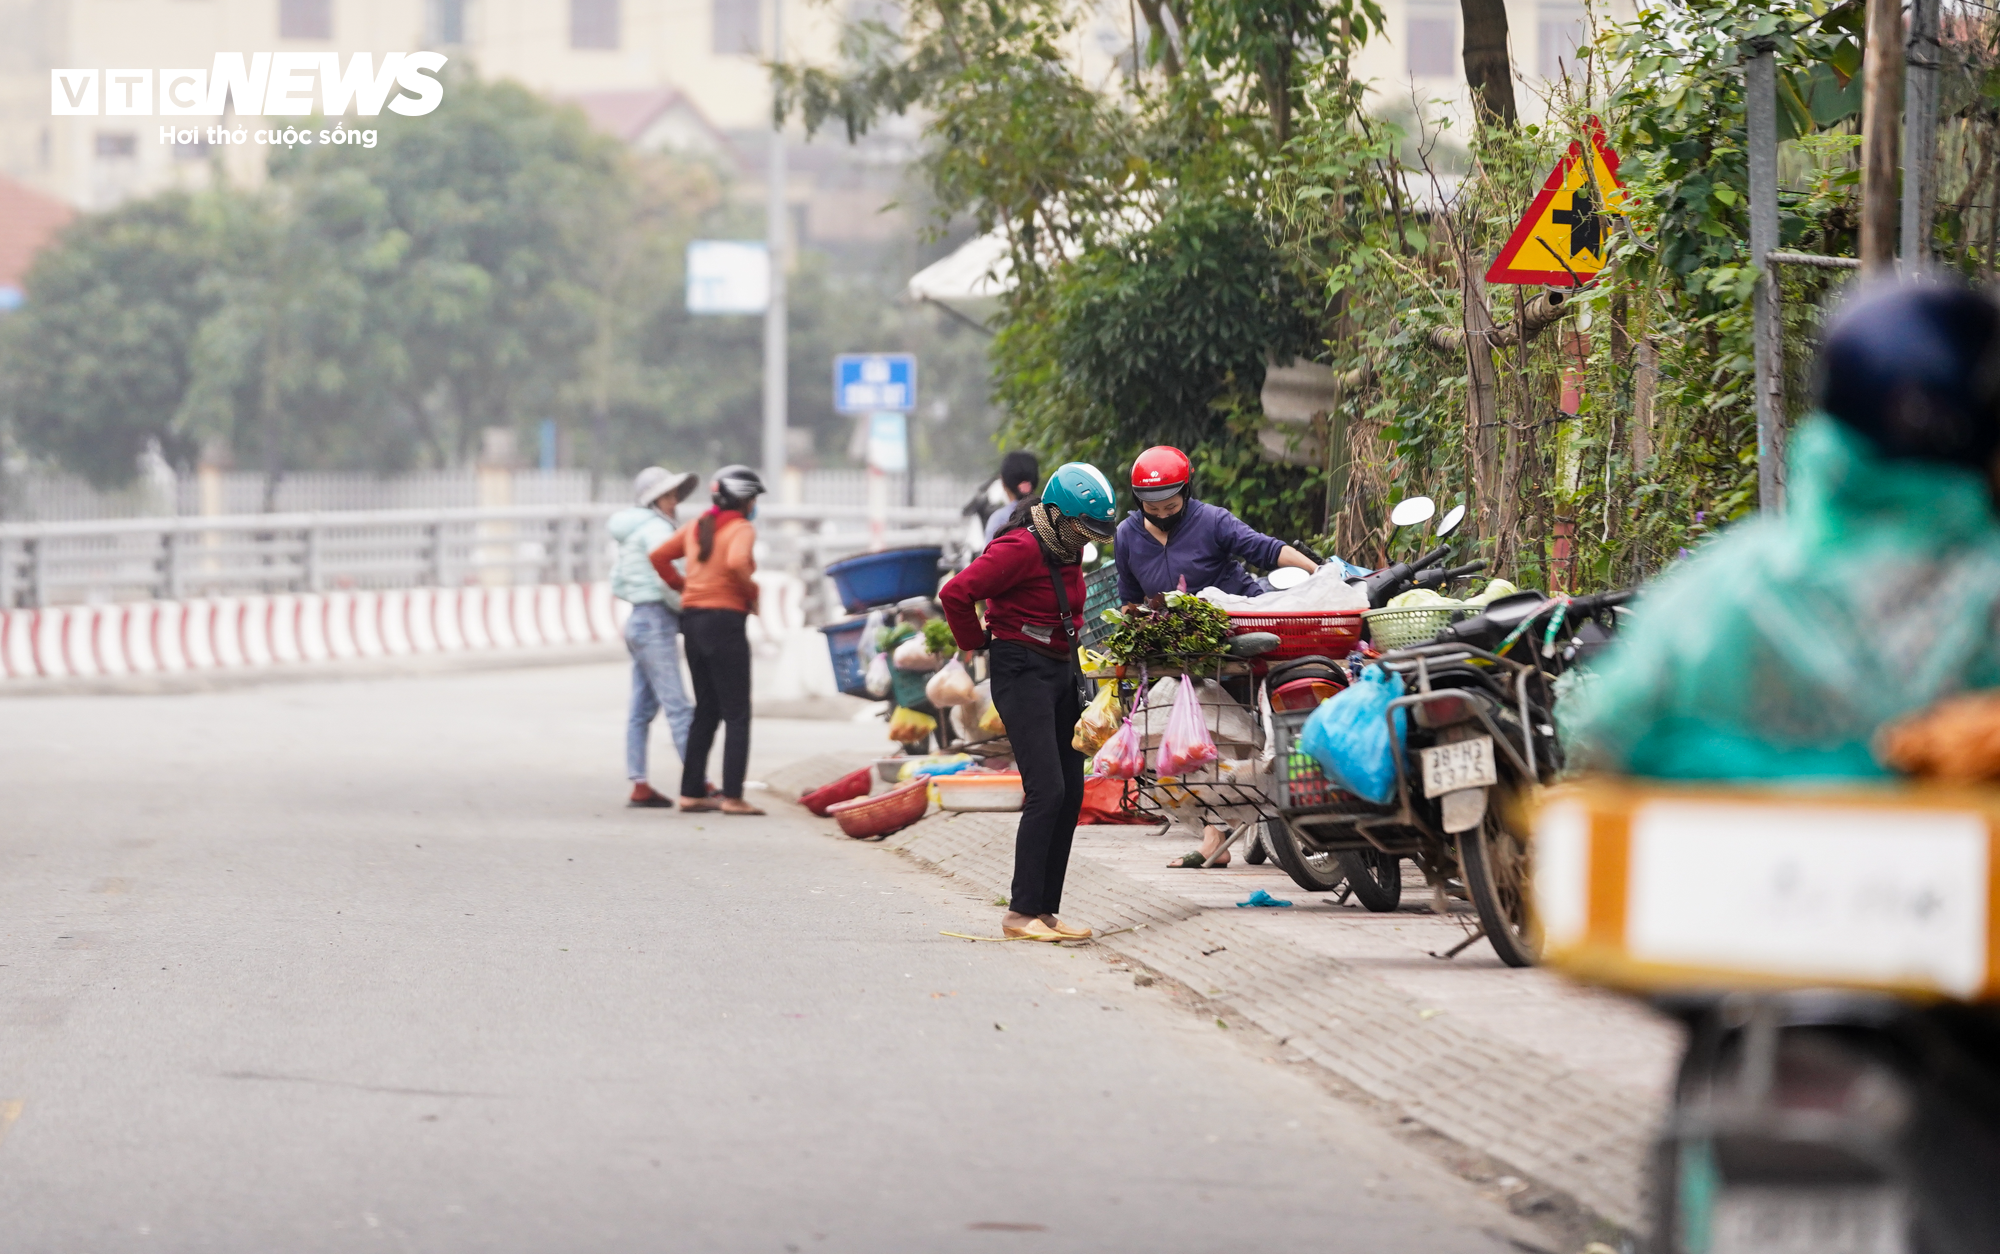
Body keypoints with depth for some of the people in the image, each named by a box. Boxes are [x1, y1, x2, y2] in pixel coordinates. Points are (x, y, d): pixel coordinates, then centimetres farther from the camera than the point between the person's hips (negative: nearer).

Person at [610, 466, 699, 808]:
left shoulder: (633, 534, 18)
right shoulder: (656, 528, -11)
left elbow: (617, 584, 22)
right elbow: (666, 580, -20)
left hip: (638, 622, 10)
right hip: (656, 622, -10)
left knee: (641, 708, 8)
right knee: (677, 706, -11)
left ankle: (638, 785, 8)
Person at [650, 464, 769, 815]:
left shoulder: (697, 526, 13)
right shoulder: (741, 529, -8)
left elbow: (659, 556, 15)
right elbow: (736, 563, -27)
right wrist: (752, 593, -11)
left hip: (693, 618, 8)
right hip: (724, 619, -8)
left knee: (706, 711, 16)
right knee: (737, 716, -3)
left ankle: (692, 792, 15)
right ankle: (732, 796, -9)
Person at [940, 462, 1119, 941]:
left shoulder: (1068, 550, 11)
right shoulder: (1020, 549, -18)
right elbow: (956, 593, -23)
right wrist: (978, 642, -9)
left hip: (1060, 672, 9)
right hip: (1022, 673, -9)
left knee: (1070, 794, 5)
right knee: (1046, 791, -16)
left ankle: (1045, 911, 9)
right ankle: (1020, 913, -14)